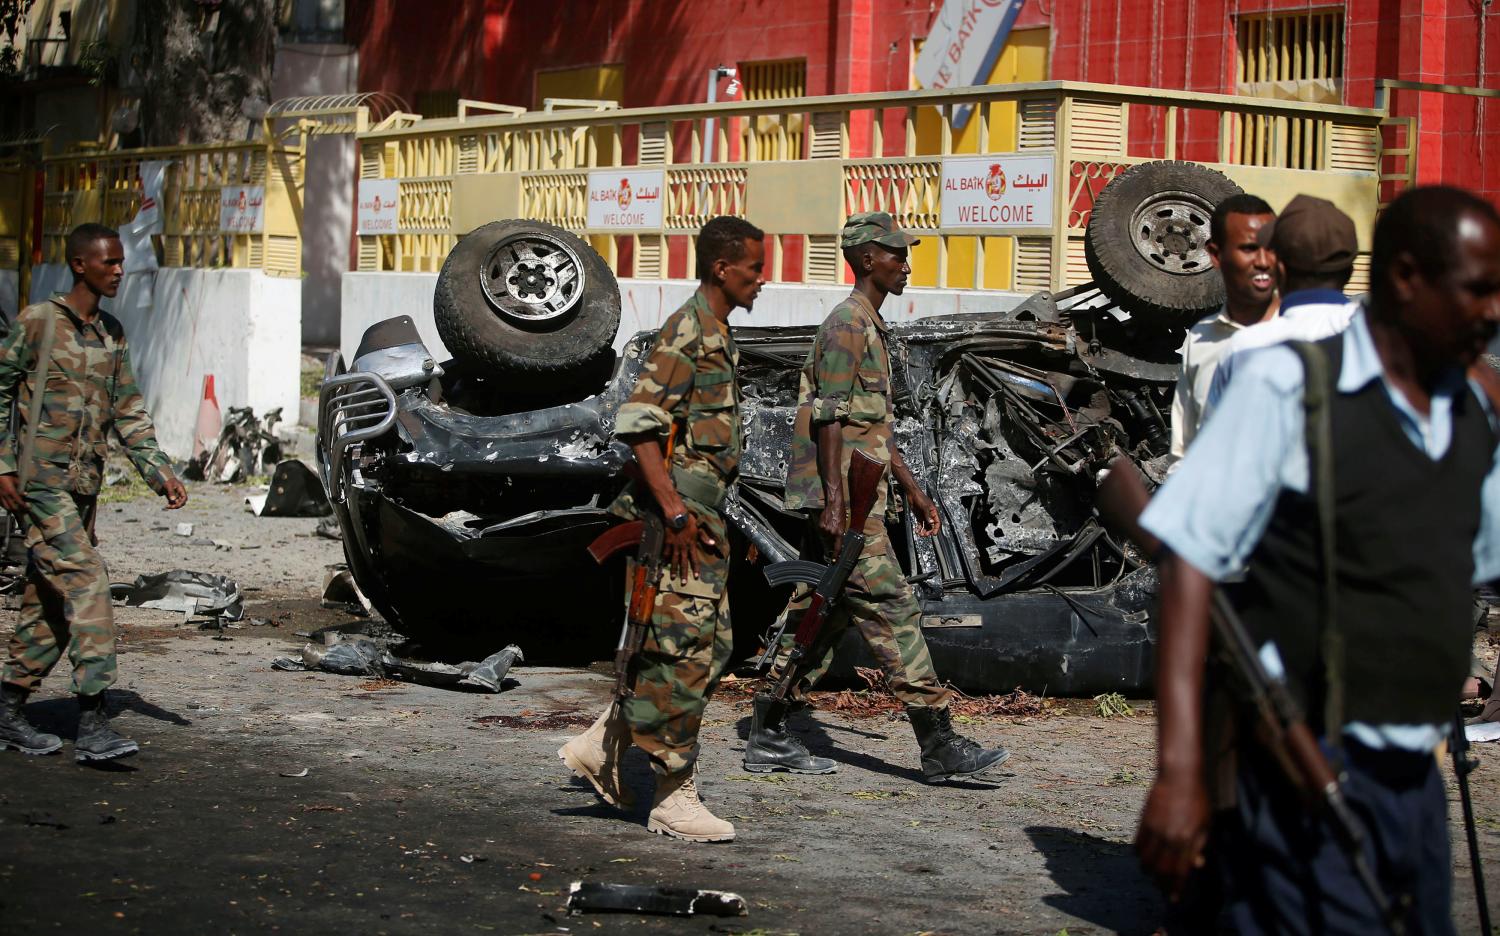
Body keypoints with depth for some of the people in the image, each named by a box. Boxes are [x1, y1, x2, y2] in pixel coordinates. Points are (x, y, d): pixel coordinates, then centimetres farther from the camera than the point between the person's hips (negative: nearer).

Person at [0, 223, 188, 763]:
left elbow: (128, 412, 16)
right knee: (86, 584, -17)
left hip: (84, 485, 7)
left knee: (50, 602, 9)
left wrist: (158, 471, 6)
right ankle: (92, 725, -20)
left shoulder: (112, 334, 14)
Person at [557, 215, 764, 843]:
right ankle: (672, 797, 0)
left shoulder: (716, 336, 18)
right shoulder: (686, 331, -13)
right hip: (683, 515, -10)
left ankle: (602, 746, 18)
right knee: (686, 649, -6)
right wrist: (675, 511, -25)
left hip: (703, 513, 10)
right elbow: (638, 423, -21)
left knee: (710, 647, 12)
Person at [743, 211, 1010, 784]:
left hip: (858, 496, 10)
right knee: (891, 610, -10)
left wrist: (913, 489, 25)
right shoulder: (846, 324, -11)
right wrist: (833, 501, -23)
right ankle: (939, 746, -9)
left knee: (824, 613, 10)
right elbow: (828, 418, -18)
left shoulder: (871, 327, 21)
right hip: (843, 499, -10)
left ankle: (768, 737, 14)